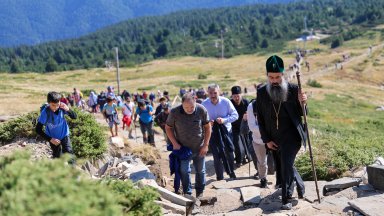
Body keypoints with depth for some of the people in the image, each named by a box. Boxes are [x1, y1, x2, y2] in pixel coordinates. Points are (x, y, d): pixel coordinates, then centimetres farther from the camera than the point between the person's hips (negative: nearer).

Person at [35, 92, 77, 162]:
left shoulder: (62, 107, -20)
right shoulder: (45, 112, -27)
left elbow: (75, 117, -13)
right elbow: (38, 130, -21)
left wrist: (68, 110, -33)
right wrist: (50, 139, -23)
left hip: (64, 135, 1)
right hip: (53, 138, -1)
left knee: (69, 152, -9)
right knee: (57, 157, 9)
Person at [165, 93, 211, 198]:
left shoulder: (201, 110, -17)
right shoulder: (174, 112, -19)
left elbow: (207, 127, -4)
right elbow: (168, 128, -4)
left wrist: (205, 145, -6)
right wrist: (174, 144, -11)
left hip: (199, 148, 1)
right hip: (183, 148, -1)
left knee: (200, 171, 13)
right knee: (184, 171, -6)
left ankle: (200, 192, 32)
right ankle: (187, 194, 8)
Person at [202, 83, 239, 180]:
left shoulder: (226, 102, -13)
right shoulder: (204, 104, -13)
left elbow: (235, 115, -8)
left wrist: (224, 120, -24)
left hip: (226, 131, 1)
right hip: (212, 132, -1)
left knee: (229, 152, 10)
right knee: (217, 156, 1)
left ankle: (231, 173, 33)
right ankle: (219, 177, 19)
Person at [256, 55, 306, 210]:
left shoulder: (293, 89, -8)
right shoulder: (261, 92, -1)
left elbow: (301, 114, 1)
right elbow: (260, 119, 4)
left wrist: (302, 103, -21)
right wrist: (266, 140, 0)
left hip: (291, 136, -4)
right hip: (274, 140, 4)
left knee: (286, 165, -15)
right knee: (282, 168, 15)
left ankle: (287, 199, -5)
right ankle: (299, 186, 40)